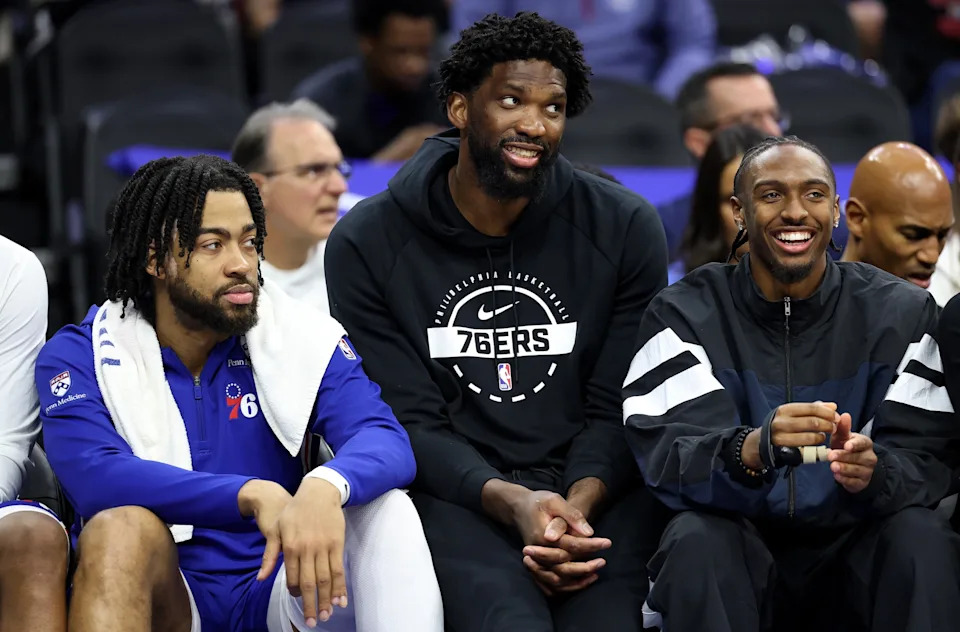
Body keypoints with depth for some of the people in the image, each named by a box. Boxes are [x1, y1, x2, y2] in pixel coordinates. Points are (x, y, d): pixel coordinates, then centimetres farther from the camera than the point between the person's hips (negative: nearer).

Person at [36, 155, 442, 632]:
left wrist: (324, 488, -41)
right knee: (122, 528, -33)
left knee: (386, 511, -23)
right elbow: (95, 479, -22)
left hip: (280, 589, 2)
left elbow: (387, 443, -15)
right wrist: (252, 494, -36)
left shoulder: (303, 338, 2)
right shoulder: (80, 356, -3)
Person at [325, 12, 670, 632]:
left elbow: (618, 410, 4)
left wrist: (578, 504, -17)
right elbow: (409, 419, -3)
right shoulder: (367, 245, 0)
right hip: (462, 495, -1)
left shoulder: (626, 228, 3)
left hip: (597, 486, 1)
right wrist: (513, 503, -19)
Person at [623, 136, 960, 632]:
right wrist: (752, 450, -39)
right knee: (696, 540, -32)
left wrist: (871, 472, -33)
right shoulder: (686, 315, -3)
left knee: (920, 536, -29)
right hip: (738, 553, -1)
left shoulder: (900, 312, 0)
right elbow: (666, 459, -15)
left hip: (854, 550, 1)